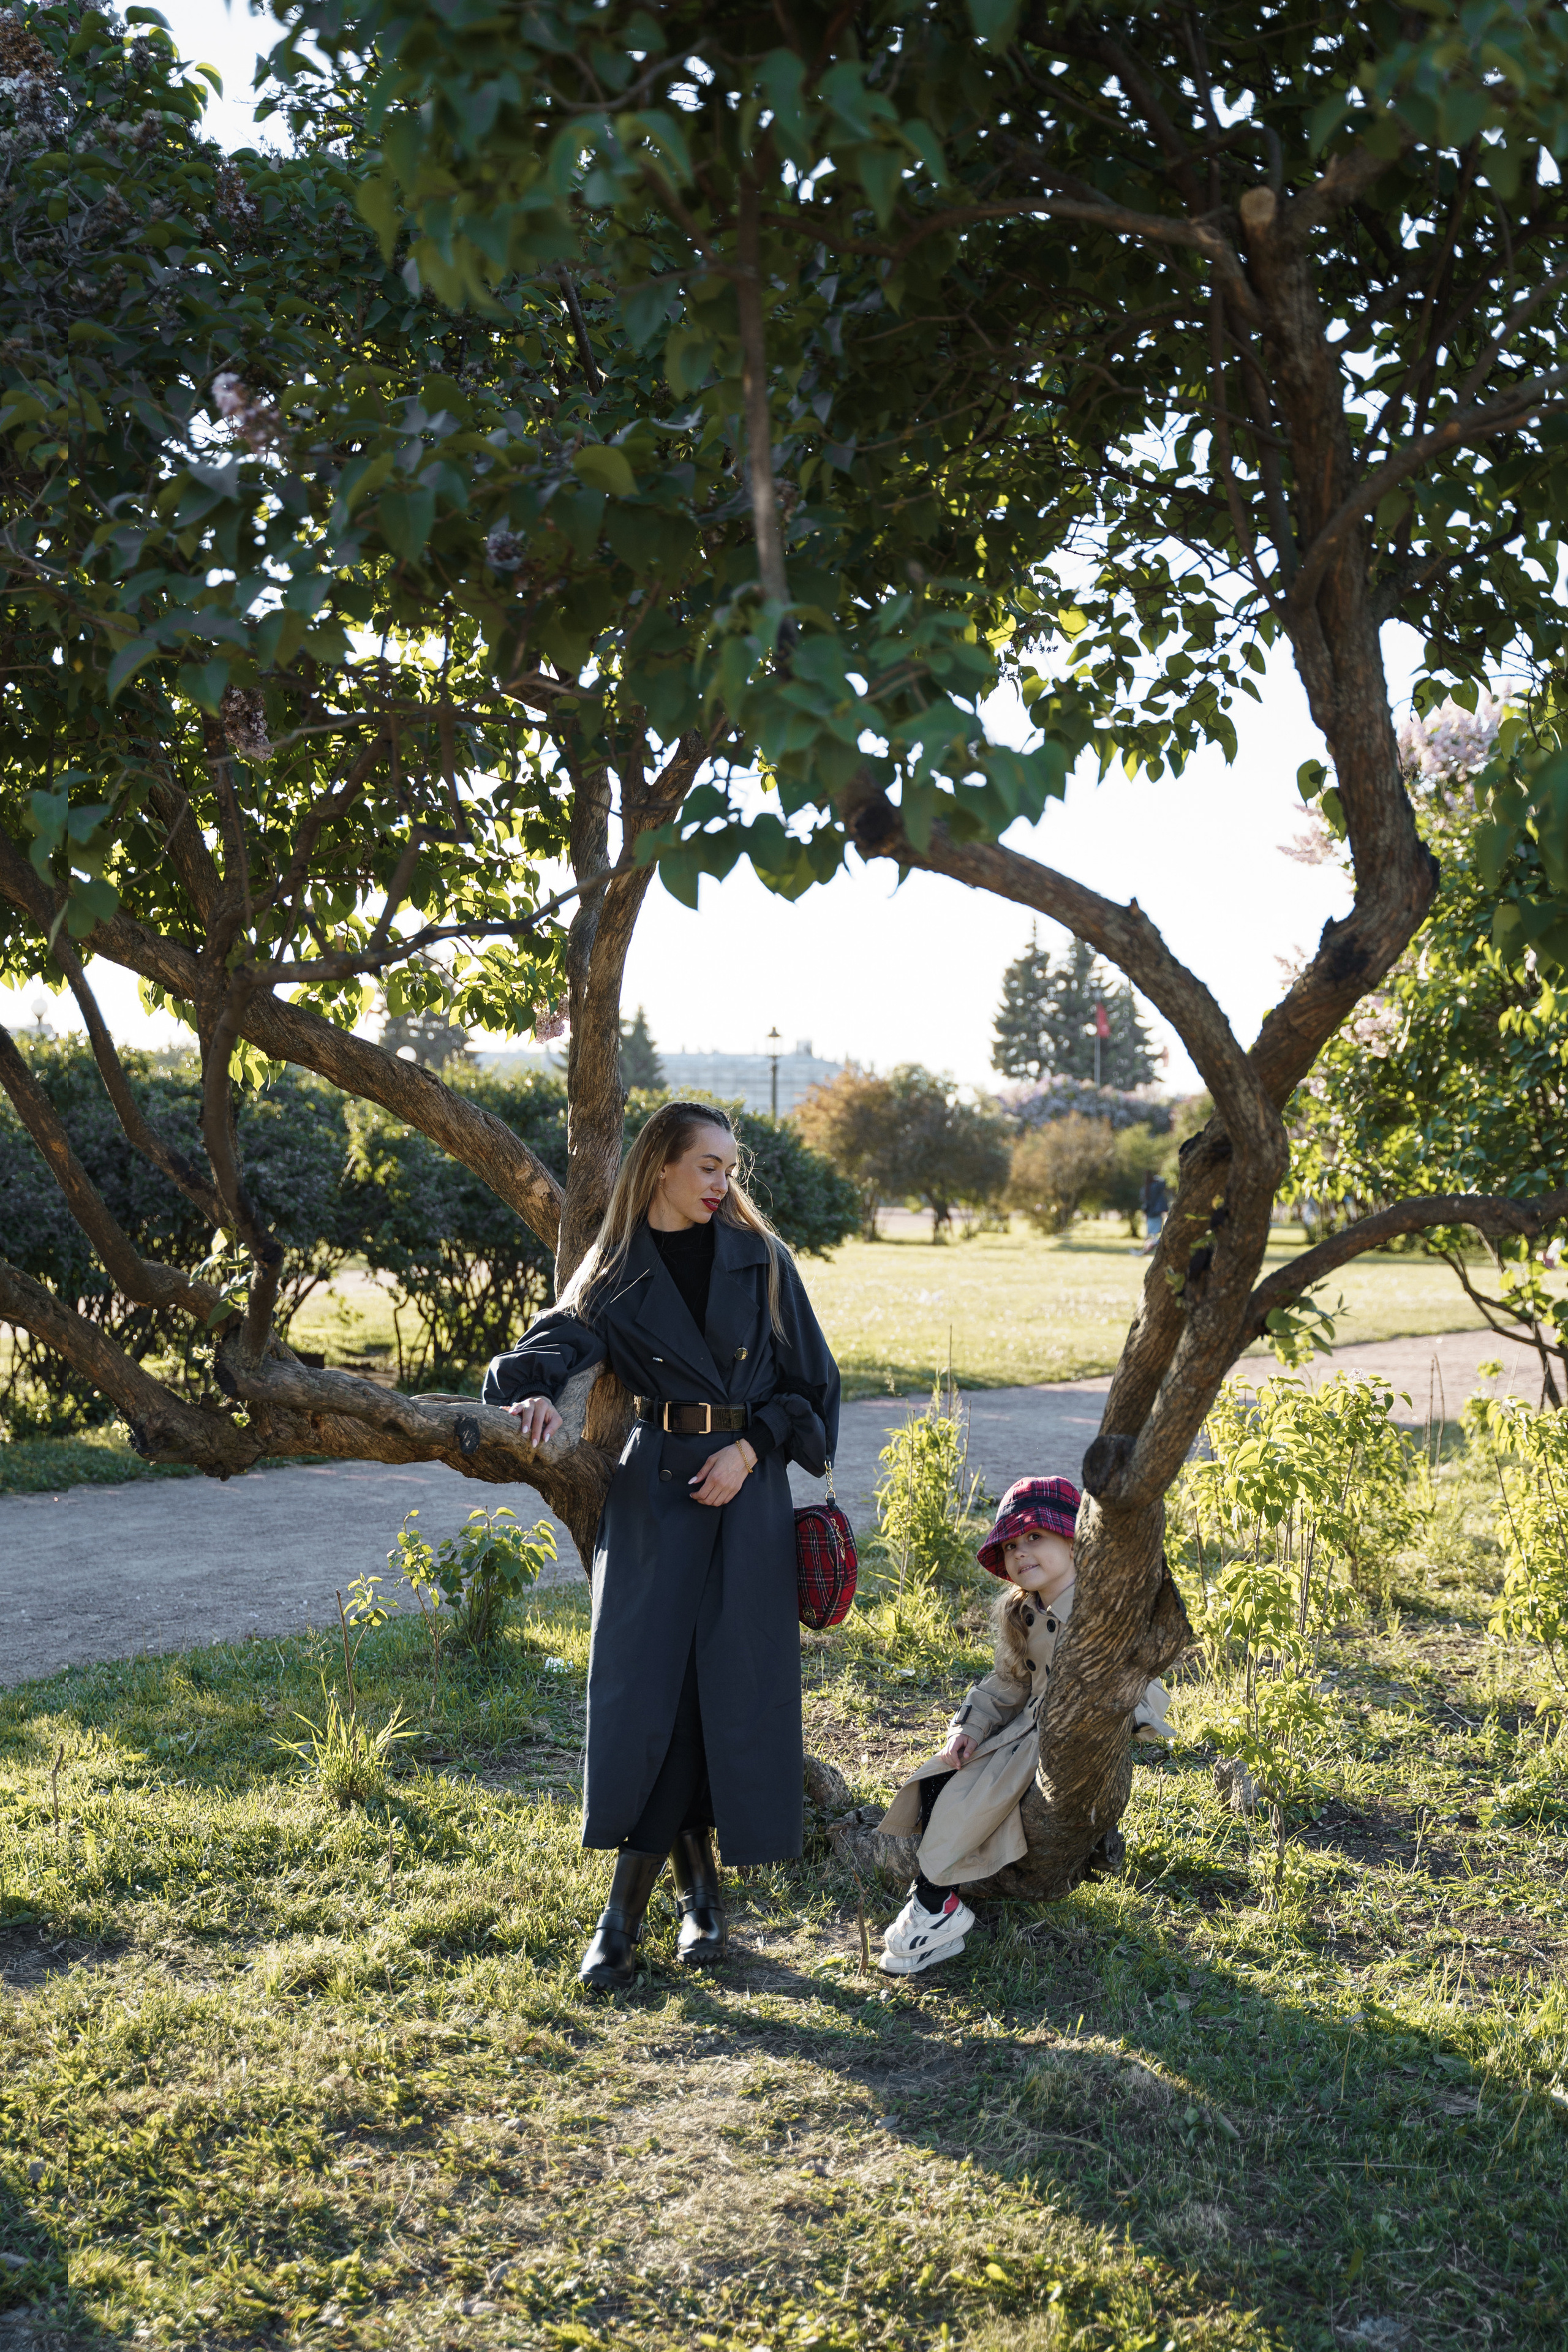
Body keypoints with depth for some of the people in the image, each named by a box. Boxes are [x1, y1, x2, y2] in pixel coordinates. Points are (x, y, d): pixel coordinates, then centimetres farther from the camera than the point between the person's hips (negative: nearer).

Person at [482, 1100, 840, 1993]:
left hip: (748, 1489, 0)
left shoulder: (761, 1260, 5)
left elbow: (811, 1380, 6)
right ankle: (697, 1888, 6)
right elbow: (555, 1343, -10)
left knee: (738, 1684, 0)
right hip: (655, 1489, 0)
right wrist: (537, 1393, -33)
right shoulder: (615, 1278, 5)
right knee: (646, 1684, -6)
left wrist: (751, 1448, -9)